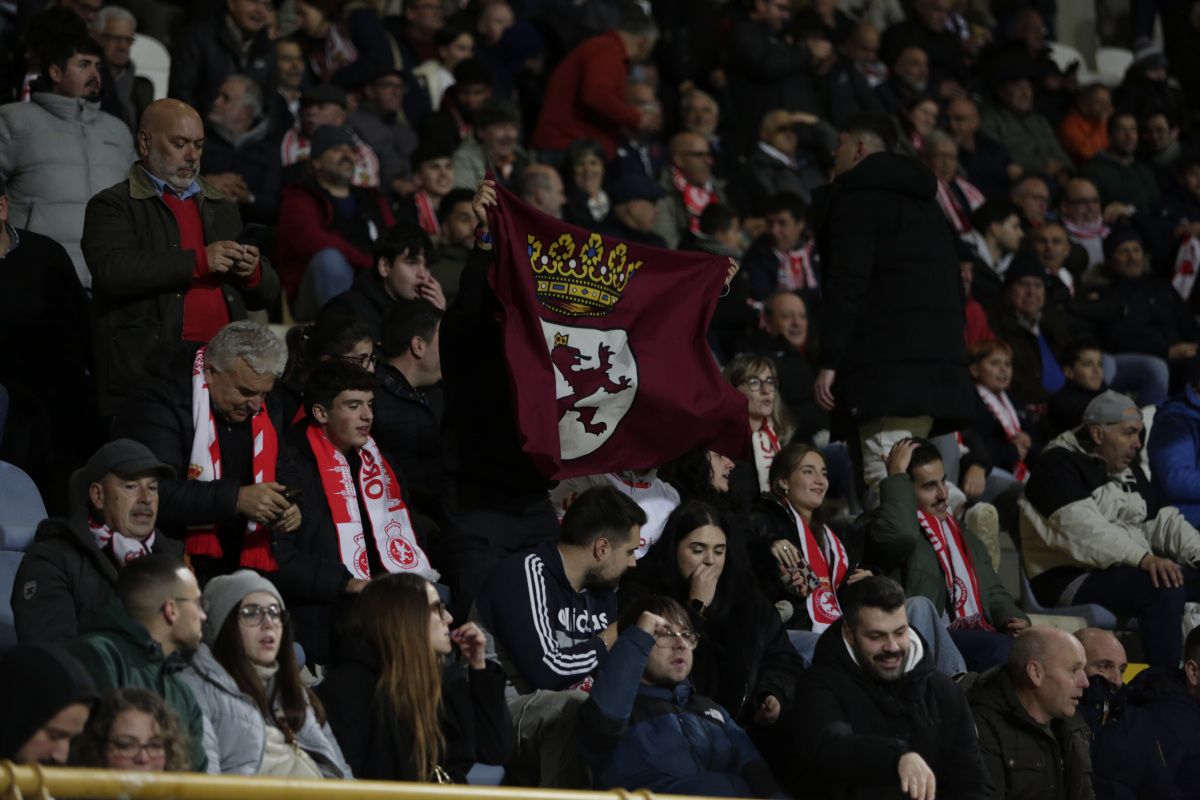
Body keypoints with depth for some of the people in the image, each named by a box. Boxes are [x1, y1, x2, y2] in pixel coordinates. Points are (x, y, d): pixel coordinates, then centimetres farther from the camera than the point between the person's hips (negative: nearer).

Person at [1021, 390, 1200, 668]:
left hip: (1129, 569, 9)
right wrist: (1144, 559, -34)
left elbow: (1163, 521, 15)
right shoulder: (1059, 466, -10)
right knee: (1163, 587, -31)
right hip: (1071, 580, -9)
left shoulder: (1128, 468, 18)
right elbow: (1085, 530, -24)